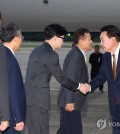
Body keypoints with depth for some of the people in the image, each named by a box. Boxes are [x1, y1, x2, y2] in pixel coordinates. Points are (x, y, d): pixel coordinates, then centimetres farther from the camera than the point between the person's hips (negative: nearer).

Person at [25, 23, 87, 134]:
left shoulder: (37, 50, 15)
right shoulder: (51, 55, -14)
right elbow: (61, 78, -10)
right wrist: (78, 86, 3)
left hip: (29, 98, 9)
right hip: (38, 100, -9)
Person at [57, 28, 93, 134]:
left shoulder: (78, 54, 12)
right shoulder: (75, 55, -18)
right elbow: (69, 80, -22)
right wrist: (69, 101, -22)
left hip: (70, 101, 10)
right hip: (71, 103, -10)